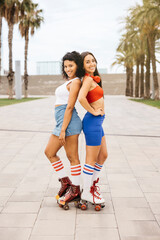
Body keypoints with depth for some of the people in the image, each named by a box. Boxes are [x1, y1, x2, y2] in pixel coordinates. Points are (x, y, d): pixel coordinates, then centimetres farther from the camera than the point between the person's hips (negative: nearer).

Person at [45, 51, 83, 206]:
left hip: (68, 121, -10)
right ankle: (65, 182, 23)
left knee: (72, 157, 0)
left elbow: (69, 107, -16)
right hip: (62, 121, 10)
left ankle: (75, 190, 12)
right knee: (49, 152, 15)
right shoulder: (68, 81, 19)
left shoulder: (75, 82, -9)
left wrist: (63, 130, -18)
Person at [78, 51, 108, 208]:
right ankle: (86, 192, 12)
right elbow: (81, 98, -30)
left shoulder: (92, 79, 15)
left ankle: (92, 184, 31)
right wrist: (93, 111, -17)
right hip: (92, 121, -10)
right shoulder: (88, 79, -14)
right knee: (92, 159, 0)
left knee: (103, 155, 18)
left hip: (97, 122, 10)